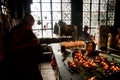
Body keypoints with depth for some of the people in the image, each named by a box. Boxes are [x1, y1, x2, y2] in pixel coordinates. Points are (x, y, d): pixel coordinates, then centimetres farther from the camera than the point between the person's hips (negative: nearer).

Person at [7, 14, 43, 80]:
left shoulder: (28, 31, 2)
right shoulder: (15, 32, -16)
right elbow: (12, 48, -21)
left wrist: (36, 42, -11)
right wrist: (28, 44, -26)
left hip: (30, 60, 6)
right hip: (18, 63, -6)